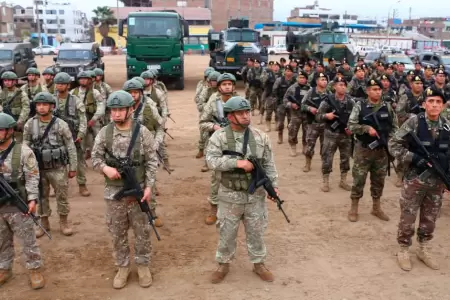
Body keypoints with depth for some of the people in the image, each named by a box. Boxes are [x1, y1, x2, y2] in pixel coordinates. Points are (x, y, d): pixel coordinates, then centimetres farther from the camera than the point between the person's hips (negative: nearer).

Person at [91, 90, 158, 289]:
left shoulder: (142, 132, -8)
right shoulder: (104, 133, -3)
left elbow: (151, 162, -5)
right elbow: (95, 157, 3)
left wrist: (149, 187, -11)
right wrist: (105, 168, -18)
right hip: (114, 191, 2)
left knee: (142, 231, 9)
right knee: (117, 232, 12)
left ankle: (143, 265, 27)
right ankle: (122, 267, 28)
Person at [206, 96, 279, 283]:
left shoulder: (260, 136, -1)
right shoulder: (219, 137, -9)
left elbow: (269, 165, 3)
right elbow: (211, 161, -21)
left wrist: (273, 185, -7)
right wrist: (237, 162, -27)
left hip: (255, 195, 2)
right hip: (230, 195, -2)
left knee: (256, 232, 16)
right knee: (227, 232, 13)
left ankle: (259, 263, 34)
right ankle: (223, 264, 32)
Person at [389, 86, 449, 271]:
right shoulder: (414, 122, -10)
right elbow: (394, 145, -11)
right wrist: (414, 159, -19)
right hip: (414, 180, -4)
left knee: (429, 219, 15)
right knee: (408, 218, 4)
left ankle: (424, 250, 31)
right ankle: (403, 251, 21)